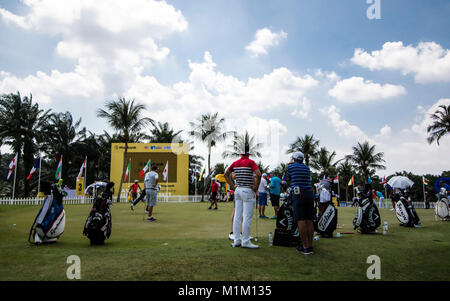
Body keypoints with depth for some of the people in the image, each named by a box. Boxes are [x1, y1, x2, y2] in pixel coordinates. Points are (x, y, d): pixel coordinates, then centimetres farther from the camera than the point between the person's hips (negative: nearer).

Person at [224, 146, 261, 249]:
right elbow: (258, 174, -22)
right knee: (247, 217, -2)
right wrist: (256, 187, -11)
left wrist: (233, 186, 12)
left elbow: (226, 174, 15)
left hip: (237, 190, 6)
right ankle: (245, 241, 2)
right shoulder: (250, 162, -9)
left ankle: (237, 240, 14)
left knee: (237, 216, 9)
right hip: (248, 191, -6)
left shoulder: (235, 163, 8)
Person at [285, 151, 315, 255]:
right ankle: (310, 246, 11)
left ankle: (305, 247, -5)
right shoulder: (307, 168, 14)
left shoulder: (290, 167, 3)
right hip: (309, 193, 5)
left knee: (301, 220, -5)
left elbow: (287, 179, 18)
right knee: (309, 220, 7)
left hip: (298, 194, -5)